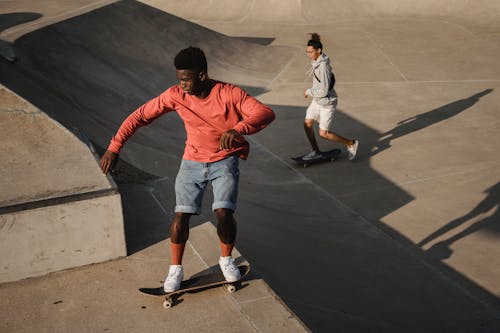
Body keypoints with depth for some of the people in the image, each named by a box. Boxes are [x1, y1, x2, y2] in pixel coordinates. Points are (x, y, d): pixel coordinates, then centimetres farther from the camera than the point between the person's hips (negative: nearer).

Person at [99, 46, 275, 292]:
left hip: (224, 161, -2)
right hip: (192, 162, 2)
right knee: (181, 215, -9)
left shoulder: (229, 94, -21)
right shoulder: (176, 95, -13)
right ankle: (175, 269, 13)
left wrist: (238, 129, -50)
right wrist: (114, 147, -13)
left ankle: (226, 259, 13)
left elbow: (266, 113, -32)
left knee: (224, 213, -17)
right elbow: (140, 116, -7)